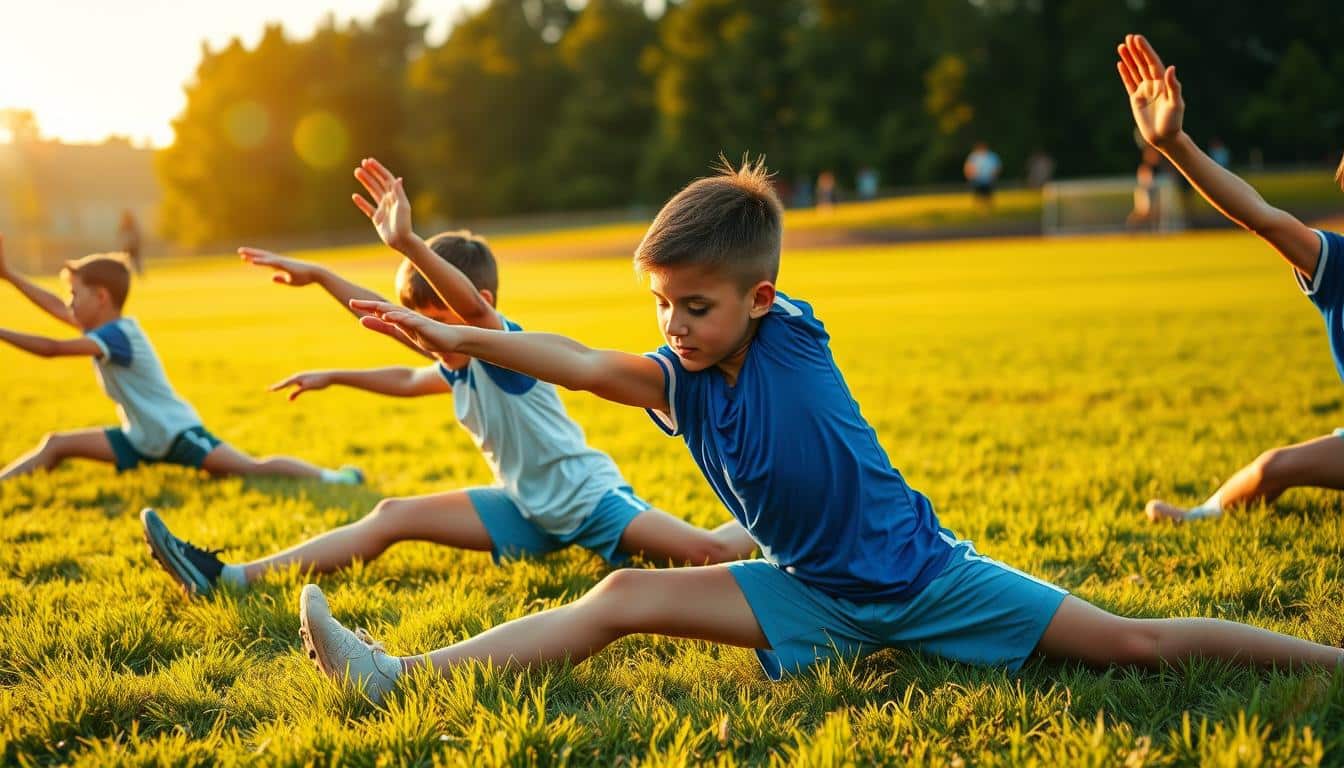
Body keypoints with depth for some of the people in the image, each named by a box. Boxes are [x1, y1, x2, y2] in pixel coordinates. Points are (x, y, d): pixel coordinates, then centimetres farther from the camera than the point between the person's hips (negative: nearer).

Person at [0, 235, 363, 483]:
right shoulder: (106, 327, 4)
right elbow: (54, 306, 15)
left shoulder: (116, 335, -24)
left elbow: (52, 348, -33)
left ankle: (330, 476, -18)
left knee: (251, 468, -20)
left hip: (177, 433, -9)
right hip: (140, 439, 9)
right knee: (57, 445, 4)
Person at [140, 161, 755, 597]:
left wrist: (409, 244, -60)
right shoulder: (458, 368, 3)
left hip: (590, 498, -8)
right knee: (393, 516, -4)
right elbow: (406, 381, 27)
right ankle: (231, 577, -9)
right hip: (526, 512, 8)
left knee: (708, 553, -28)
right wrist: (332, 377, 33)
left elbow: (472, 304, -46)